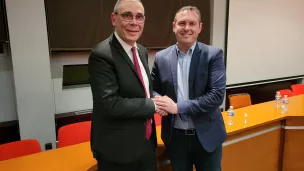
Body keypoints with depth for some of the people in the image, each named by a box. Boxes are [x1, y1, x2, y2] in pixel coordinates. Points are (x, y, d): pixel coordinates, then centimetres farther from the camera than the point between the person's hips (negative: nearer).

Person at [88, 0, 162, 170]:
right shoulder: (102, 55, -20)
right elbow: (110, 104, -26)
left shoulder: (142, 52, 6)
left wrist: (156, 99, -2)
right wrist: (153, 105, -18)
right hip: (118, 148, -7)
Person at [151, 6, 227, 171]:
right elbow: (153, 89, 6)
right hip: (175, 137, 2)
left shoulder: (213, 55, -8)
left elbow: (217, 95, -16)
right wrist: (159, 102, -17)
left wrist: (178, 107, -21)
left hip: (206, 136, -1)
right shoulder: (161, 57, -1)